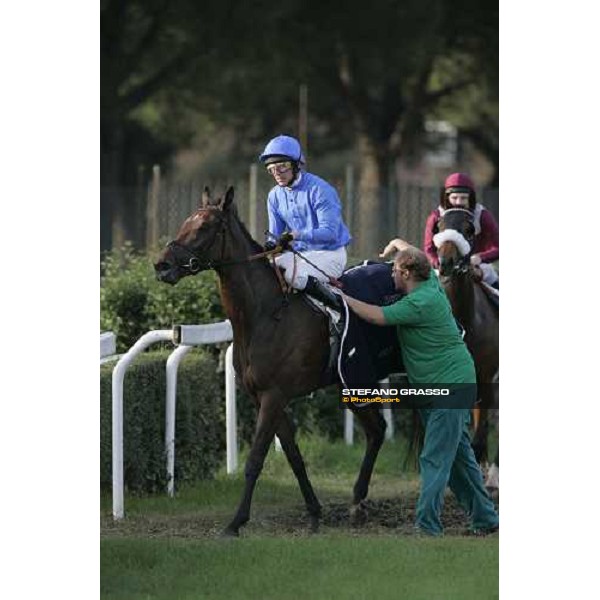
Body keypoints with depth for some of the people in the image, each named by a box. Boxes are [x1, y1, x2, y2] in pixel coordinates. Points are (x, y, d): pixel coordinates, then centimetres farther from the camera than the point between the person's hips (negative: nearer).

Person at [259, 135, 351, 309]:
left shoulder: (319, 190, -17)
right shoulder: (275, 196, 5)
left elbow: (329, 232, -24)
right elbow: (275, 234, 9)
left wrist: (296, 235, -37)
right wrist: (272, 245, -17)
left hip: (329, 253, -7)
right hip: (299, 253, 7)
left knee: (293, 275, -32)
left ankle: (336, 303, -18)